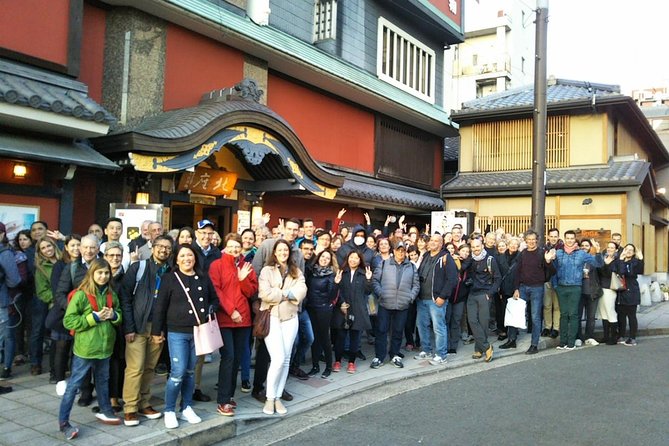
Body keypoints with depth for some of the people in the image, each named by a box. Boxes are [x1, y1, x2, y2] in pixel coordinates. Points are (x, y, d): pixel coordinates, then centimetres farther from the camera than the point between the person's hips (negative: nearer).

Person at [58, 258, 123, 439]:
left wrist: (114, 315, -8)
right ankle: (63, 422, 11)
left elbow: (119, 315, 16)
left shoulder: (111, 294, 5)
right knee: (74, 384, 2)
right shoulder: (81, 295, -14)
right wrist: (94, 317, -21)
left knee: (103, 381, 21)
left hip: (104, 346, 6)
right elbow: (68, 321, -16)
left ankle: (105, 411, 37)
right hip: (85, 348, -6)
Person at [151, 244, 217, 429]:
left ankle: (186, 408, 24)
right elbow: (160, 306, -4)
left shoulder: (203, 278, 7)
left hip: (198, 332, 4)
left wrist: (210, 312, -3)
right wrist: (157, 331, -5)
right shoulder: (169, 278, -4)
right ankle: (169, 411, 10)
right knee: (178, 372, -7)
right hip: (177, 332, -4)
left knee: (191, 372, 11)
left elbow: (214, 299, 17)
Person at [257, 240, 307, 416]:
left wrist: (281, 294, -14)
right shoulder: (267, 270, 0)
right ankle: (270, 398, 2)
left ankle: (278, 397, 16)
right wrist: (286, 294, -6)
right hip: (271, 317, -4)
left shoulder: (296, 271, 11)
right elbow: (265, 293, -14)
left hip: (290, 318, 4)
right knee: (278, 358, -13)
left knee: (286, 360, 5)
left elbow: (301, 291, -5)